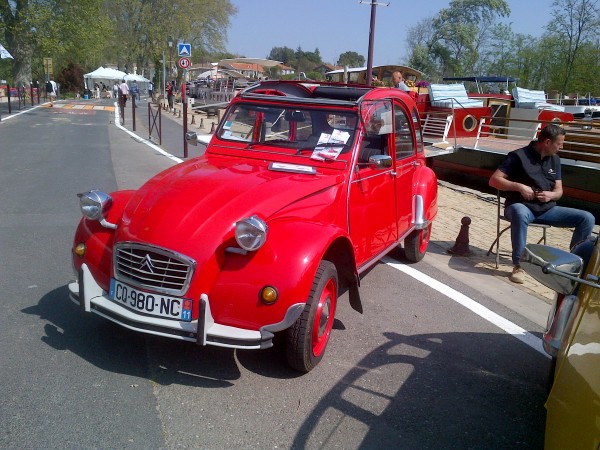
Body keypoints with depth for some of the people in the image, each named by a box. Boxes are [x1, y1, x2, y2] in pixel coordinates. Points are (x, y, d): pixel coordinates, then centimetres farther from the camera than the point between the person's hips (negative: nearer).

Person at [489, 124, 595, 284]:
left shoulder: (555, 160, 12)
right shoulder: (519, 156, -8)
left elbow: (559, 190, 14)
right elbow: (494, 180, -11)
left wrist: (550, 195, -10)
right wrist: (519, 186, -21)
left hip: (547, 209, 6)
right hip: (522, 206, -6)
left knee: (587, 218, -10)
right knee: (519, 214, -43)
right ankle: (518, 265, -30)